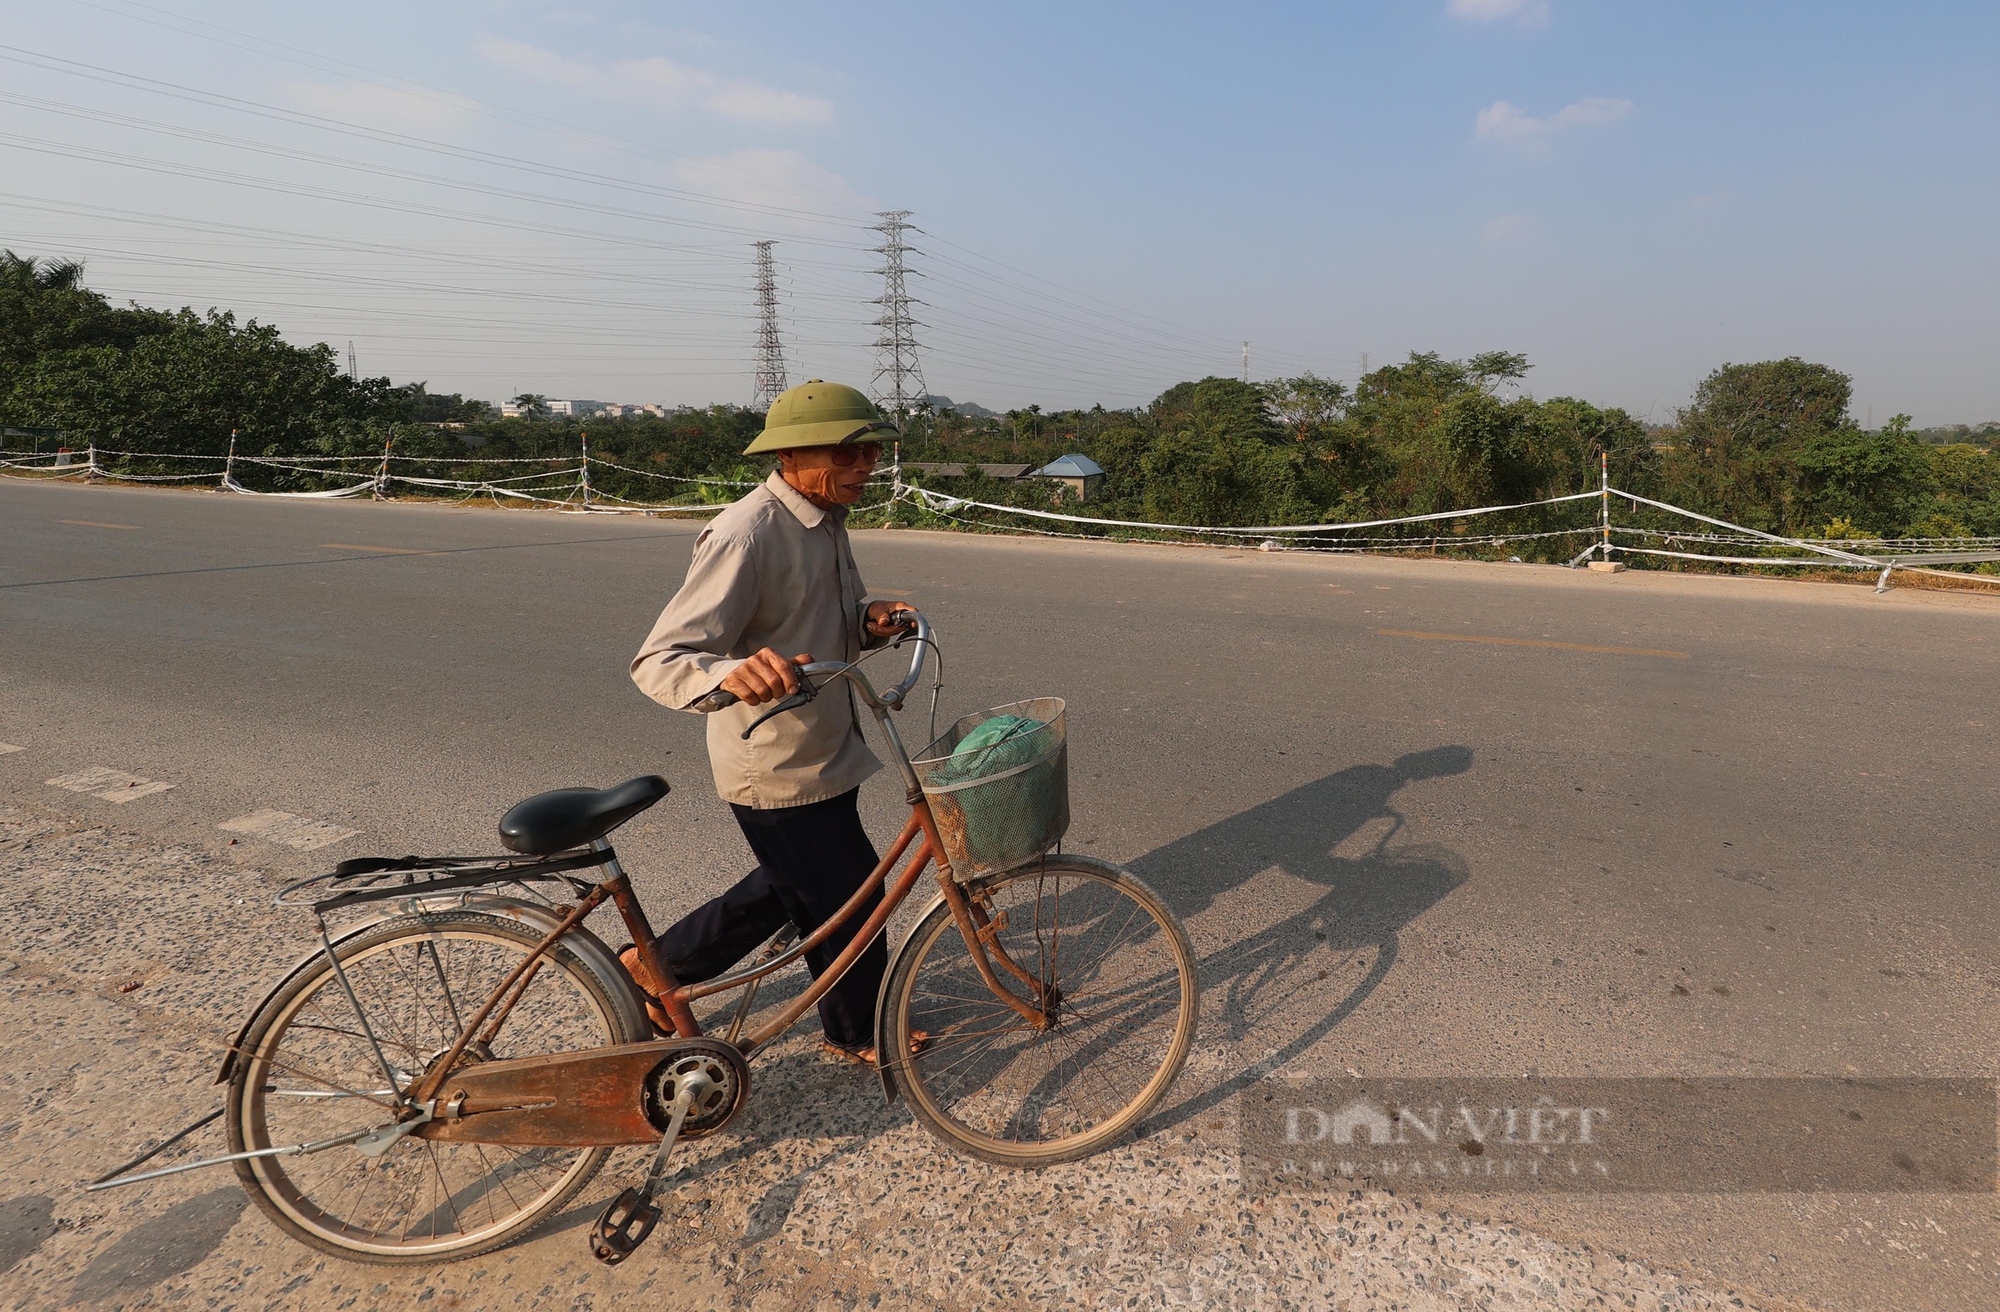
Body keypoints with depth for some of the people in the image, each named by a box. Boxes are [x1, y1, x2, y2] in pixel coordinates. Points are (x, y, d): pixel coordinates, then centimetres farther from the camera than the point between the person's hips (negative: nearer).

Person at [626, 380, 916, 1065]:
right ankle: (858, 1034, 35)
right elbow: (658, 662, -29)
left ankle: (658, 964, 42)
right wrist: (732, 673, -51)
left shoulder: (825, 522, 6)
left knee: (790, 888, 25)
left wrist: (869, 622, -4)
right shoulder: (745, 535, -25)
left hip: (825, 751, 10)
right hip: (781, 772, -9)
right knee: (850, 903, 8)